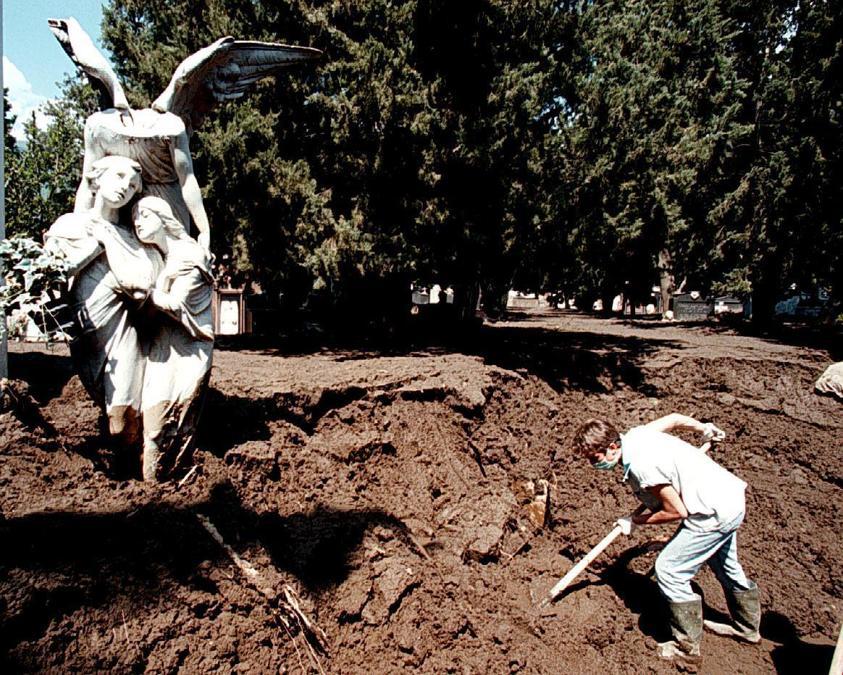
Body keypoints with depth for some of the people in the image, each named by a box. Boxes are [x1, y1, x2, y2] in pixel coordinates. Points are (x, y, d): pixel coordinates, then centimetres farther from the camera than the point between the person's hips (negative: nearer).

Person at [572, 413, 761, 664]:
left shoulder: (640, 465, -30)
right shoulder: (635, 435, -4)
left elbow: (677, 511, -22)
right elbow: (674, 418, 12)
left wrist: (635, 522, -9)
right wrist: (705, 429, 30)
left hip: (715, 512, -10)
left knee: (669, 570, -4)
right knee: (725, 566, 29)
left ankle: (687, 648, 12)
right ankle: (747, 627, 51)